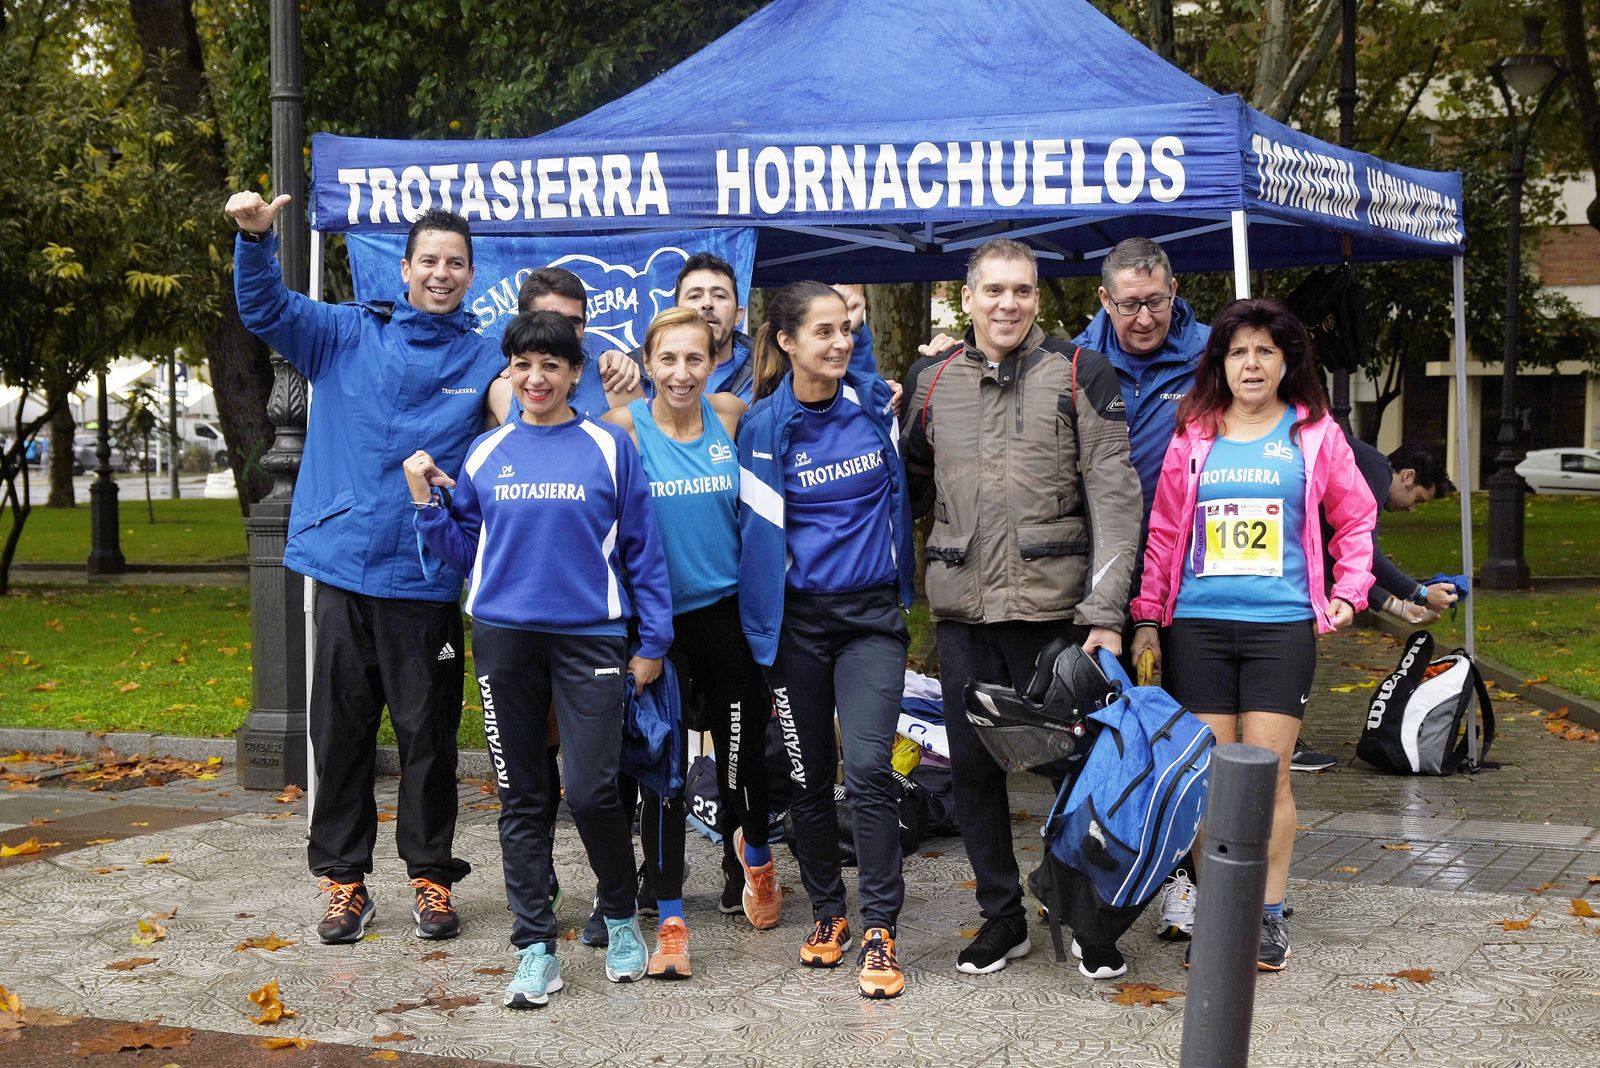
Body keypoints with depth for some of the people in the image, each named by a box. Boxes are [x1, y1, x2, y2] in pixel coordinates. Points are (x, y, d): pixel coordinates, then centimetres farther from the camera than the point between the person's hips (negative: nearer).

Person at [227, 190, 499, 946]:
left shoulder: (487, 361, 6)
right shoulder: (349, 335, 4)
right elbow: (266, 310, -6)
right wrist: (255, 238, -23)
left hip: (429, 580, 0)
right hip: (344, 566, 1)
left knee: (429, 735, 7)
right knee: (340, 732, 8)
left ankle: (430, 876, 20)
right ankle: (343, 879, 19)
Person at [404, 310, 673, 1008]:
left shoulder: (609, 448, 2)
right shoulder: (484, 454, 9)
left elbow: (641, 548, 3)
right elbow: (462, 551, 13)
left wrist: (652, 641, 0)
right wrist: (425, 499, 0)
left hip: (591, 636, -3)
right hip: (505, 636, 3)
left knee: (591, 790, -10)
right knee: (521, 797, 6)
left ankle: (621, 918, 17)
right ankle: (535, 948, 14)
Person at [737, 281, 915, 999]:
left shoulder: (877, 403, 0)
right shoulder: (764, 426, -5)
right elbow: (760, 528, 0)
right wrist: (764, 629, 0)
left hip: (872, 614, 0)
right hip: (797, 618, 0)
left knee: (868, 768, -11)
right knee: (809, 775, 9)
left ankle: (879, 931, -5)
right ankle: (827, 912, 26)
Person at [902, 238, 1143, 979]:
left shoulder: (1080, 375, -1)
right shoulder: (930, 382, 9)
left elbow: (1114, 499, -6)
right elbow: (911, 486, 21)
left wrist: (1105, 611, -12)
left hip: (1054, 606, -3)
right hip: (962, 611, 3)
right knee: (972, 765, 8)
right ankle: (1002, 916, 23)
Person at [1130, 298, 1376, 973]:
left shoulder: (1314, 435, 7)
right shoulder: (1193, 436, 10)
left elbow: (1356, 518, 14)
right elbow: (1163, 532, 11)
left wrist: (1349, 591, 3)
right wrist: (1147, 618, 7)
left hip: (1281, 625, -1)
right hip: (1198, 625, 1)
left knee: (1269, 772, -3)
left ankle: (1269, 916, 8)